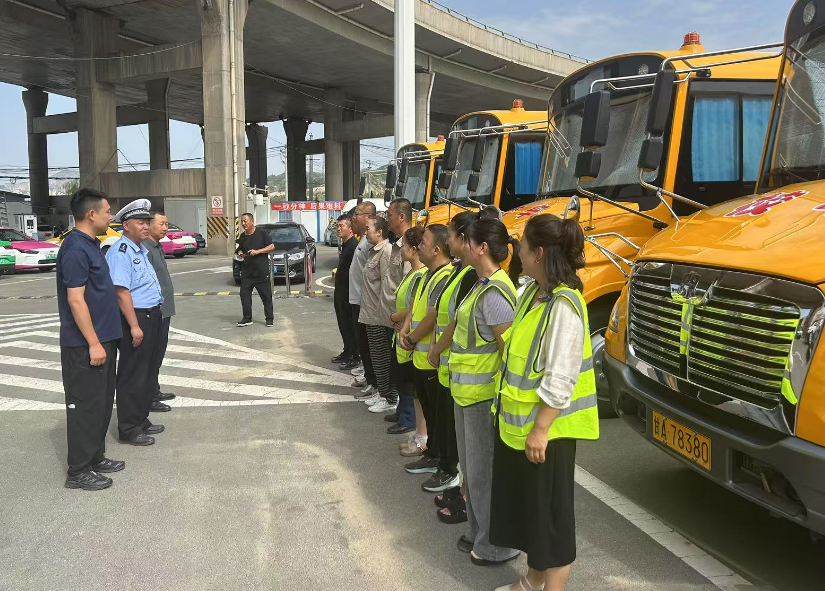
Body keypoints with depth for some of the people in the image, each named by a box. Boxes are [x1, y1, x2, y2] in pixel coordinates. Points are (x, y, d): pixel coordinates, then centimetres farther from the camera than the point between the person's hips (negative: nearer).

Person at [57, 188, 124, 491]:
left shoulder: (91, 244, 12)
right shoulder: (75, 249, -18)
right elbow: (75, 299, -22)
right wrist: (93, 343, -22)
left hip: (102, 338, 10)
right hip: (85, 344, -10)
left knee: (102, 402, 17)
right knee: (85, 405, -1)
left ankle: (95, 457, 29)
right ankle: (78, 470, 8)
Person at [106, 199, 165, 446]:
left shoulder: (141, 249, 14)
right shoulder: (121, 251, -17)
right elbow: (122, 291, -23)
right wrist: (134, 326, -24)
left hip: (151, 317, 10)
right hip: (134, 317, -10)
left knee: (145, 372, 18)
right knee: (132, 375, -1)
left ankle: (141, 420, 30)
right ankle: (128, 429, 9)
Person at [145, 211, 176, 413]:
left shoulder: (157, 247, 14)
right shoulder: (146, 249, -17)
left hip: (163, 311, 10)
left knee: (158, 352, 18)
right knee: (152, 354, -3)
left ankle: (154, 391, 30)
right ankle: (149, 398, 5)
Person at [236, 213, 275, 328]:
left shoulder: (262, 233, -5)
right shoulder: (242, 237, 11)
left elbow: (272, 246, -7)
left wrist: (258, 251, -16)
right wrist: (240, 253, 1)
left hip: (262, 272, -5)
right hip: (247, 272, 5)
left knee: (266, 296, 1)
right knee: (244, 294, 2)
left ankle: (270, 318, 11)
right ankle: (247, 318, 12)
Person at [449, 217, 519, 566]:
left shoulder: (494, 292, -20)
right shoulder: (481, 285, 9)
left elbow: (510, 348, -22)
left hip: (484, 395, -10)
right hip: (467, 392, 10)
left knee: (485, 471, 2)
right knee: (472, 466, 20)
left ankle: (497, 546, 18)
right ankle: (479, 532, 36)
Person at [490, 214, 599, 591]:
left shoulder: (563, 306, -22)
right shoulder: (531, 294, 6)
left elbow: (559, 380, -23)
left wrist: (541, 430, -20)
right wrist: (507, 410, 18)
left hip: (547, 428, -9)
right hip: (518, 421, 9)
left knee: (551, 511, 6)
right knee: (526, 505, 21)